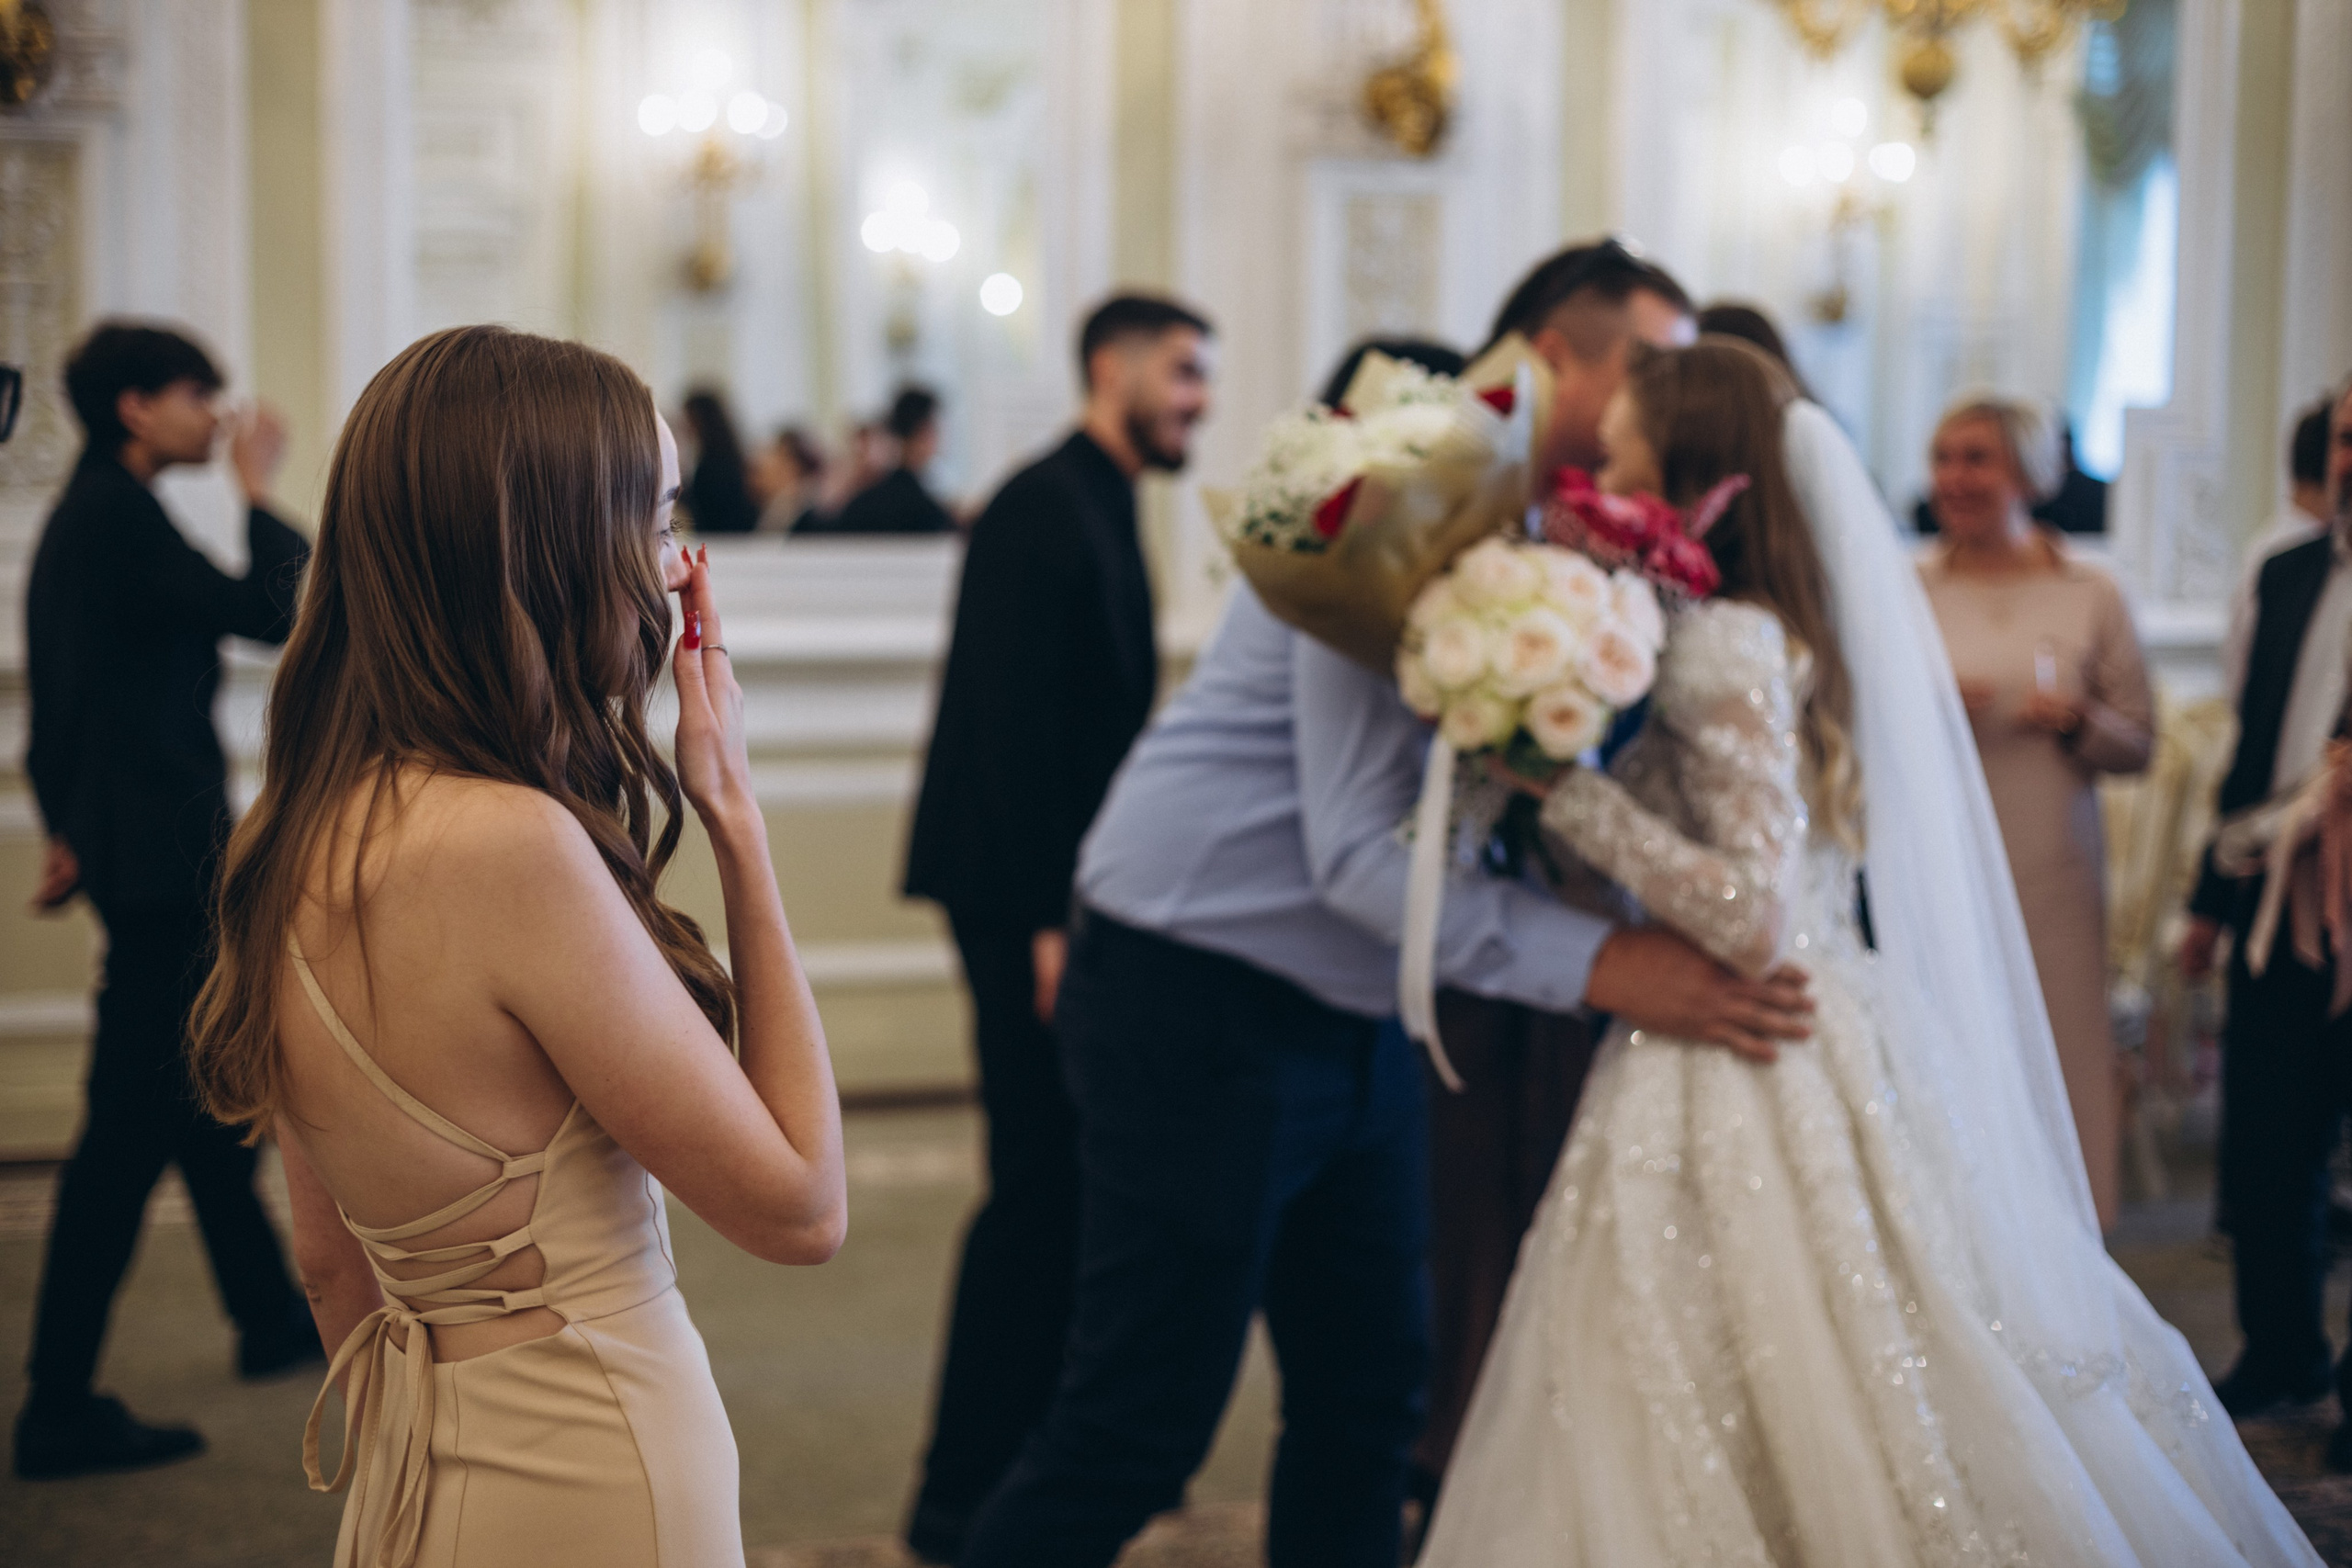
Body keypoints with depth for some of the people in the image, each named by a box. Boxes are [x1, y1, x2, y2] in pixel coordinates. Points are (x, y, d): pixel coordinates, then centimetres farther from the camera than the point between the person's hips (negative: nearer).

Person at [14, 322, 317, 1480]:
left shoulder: (85, 515, 15)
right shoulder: (117, 517, -16)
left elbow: (55, 700, 21)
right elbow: (271, 612, -18)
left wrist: (68, 829, 25)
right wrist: (260, 493, -5)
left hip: (141, 849, 11)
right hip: (164, 860, -11)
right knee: (131, 1125, -8)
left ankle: (270, 1318, 35)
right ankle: (60, 1409, -5)